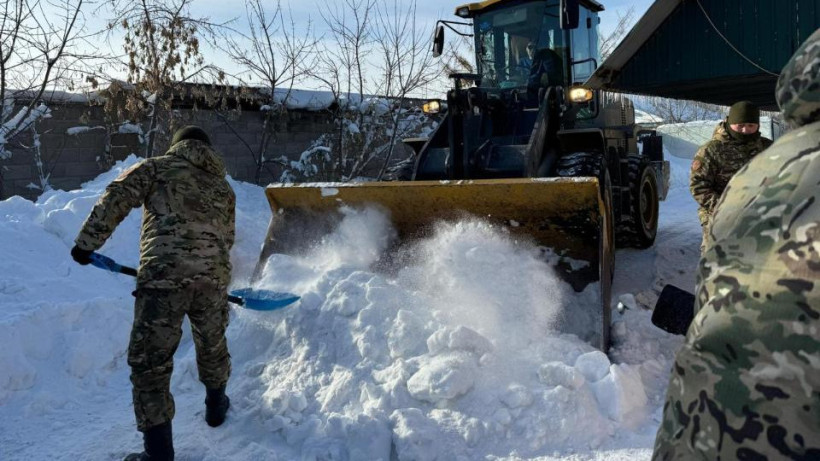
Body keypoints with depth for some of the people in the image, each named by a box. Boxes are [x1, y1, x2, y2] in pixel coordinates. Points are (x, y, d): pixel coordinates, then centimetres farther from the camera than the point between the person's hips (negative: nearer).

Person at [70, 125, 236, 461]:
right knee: (213, 345, 26)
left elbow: (116, 198, 1)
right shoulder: (223, 187, 24)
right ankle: (216, 406, 48)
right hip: (214, 276, 5)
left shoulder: (157, 167, 13)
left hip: (164, 274, -4)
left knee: (150, 362, 4)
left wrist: (87, 241, 5)